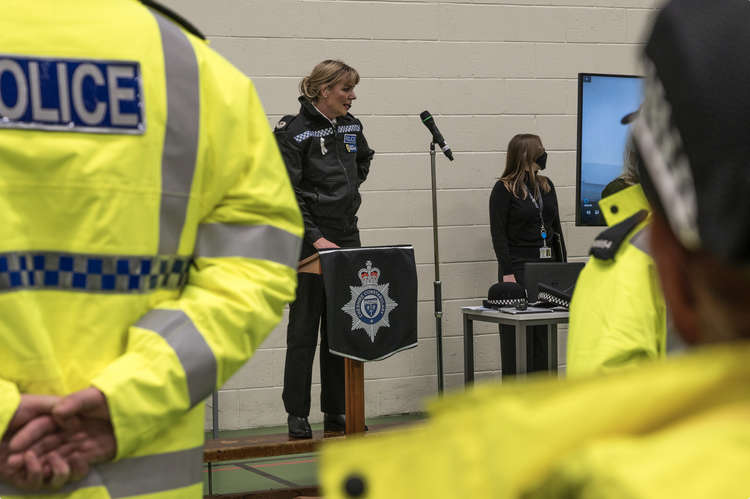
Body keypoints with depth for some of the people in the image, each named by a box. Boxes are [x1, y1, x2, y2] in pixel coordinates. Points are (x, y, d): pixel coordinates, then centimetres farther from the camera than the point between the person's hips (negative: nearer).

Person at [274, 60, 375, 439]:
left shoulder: (351, 127, 8)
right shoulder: (294, 132, -11)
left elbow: (363, 161, 30)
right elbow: (288, 194, -15)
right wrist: (315, 237, -19)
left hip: (346, 237, 6)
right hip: (308, 243, -6)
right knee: (304, 329, 0)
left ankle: (337, 412, 17)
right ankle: (297, 415, 7)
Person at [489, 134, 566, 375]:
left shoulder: (546, 186, 12)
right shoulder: (504, 189, -6)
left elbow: (556, 228, 16)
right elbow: (498, 233, -10)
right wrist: (507, 272, -17)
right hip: (519, 266, -6)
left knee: (545, 332, 8)